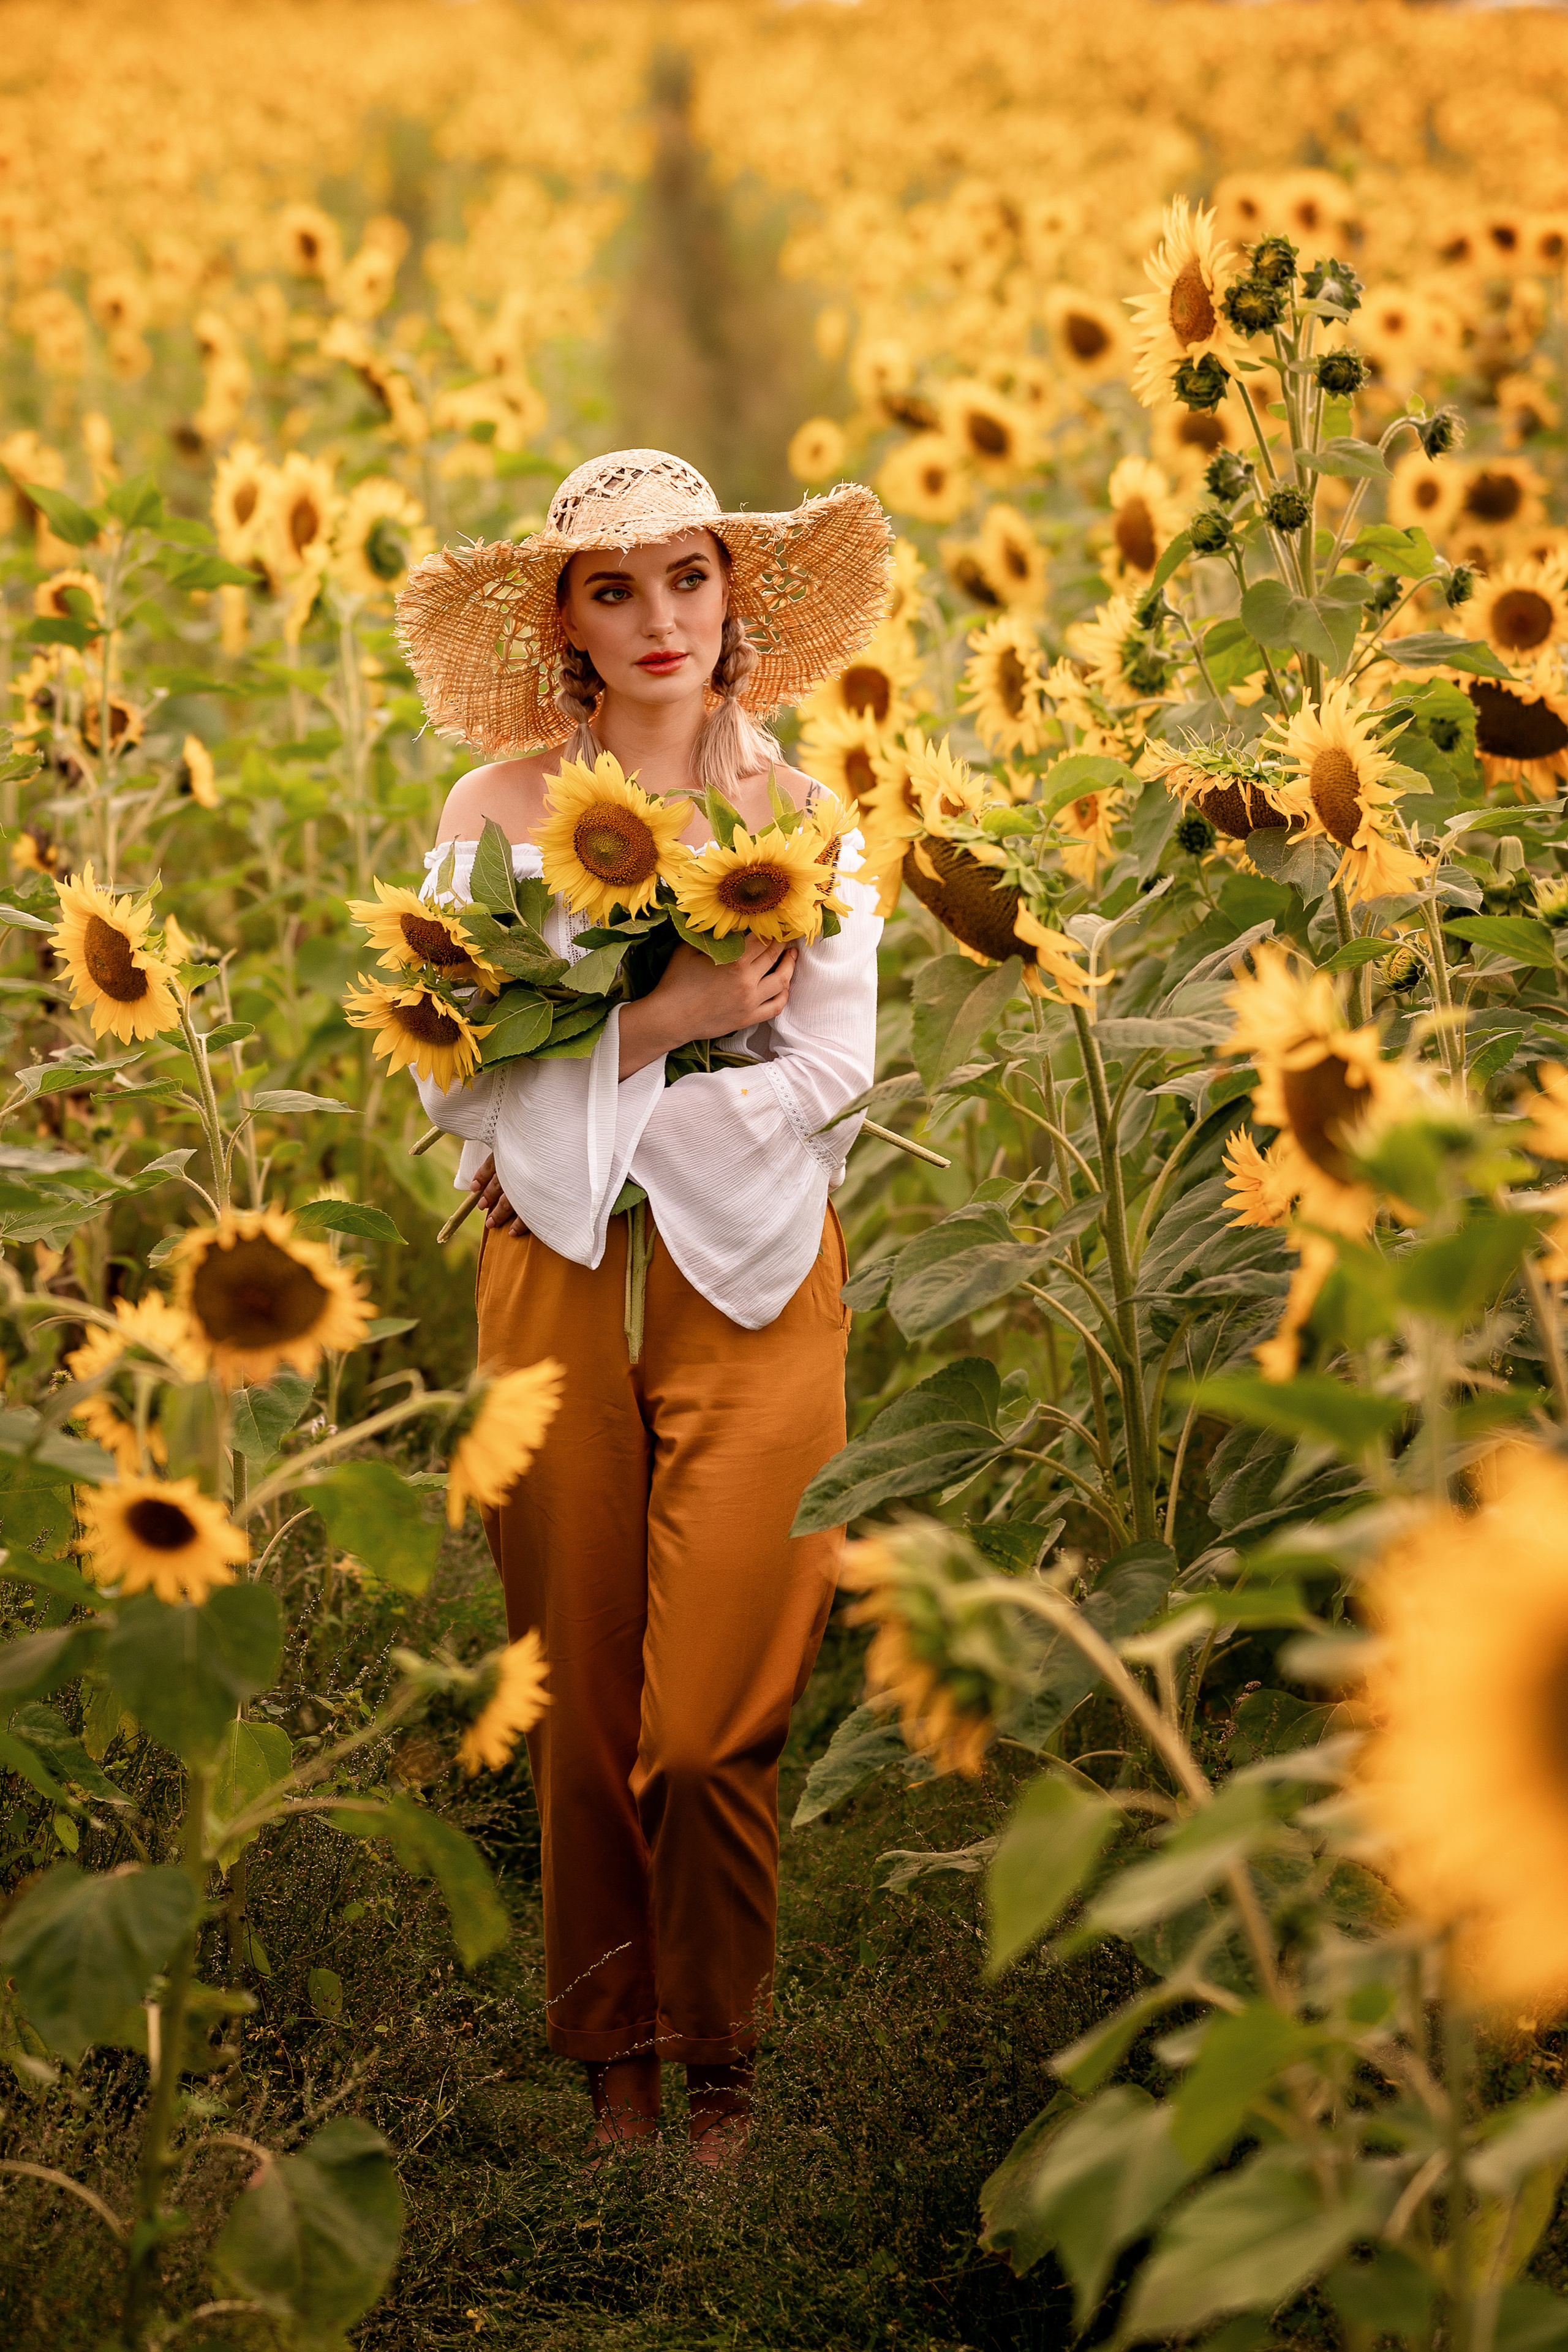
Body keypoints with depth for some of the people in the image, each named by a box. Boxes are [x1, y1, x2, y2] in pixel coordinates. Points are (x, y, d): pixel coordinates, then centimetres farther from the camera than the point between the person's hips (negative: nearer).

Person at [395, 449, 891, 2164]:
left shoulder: (801, 820, 6)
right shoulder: (500, 810, 2)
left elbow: (832, 1076, -1)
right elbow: (456, 1073, -3)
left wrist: (596, 1094, -8)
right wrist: (659, 1022, -14)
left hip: (750, 1281, 0)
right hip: (560, 1274, 0)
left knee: (709, 1722, -3)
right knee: (583, 1700, 6)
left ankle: (718, 2062, 16)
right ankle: (610, 2059, 22)